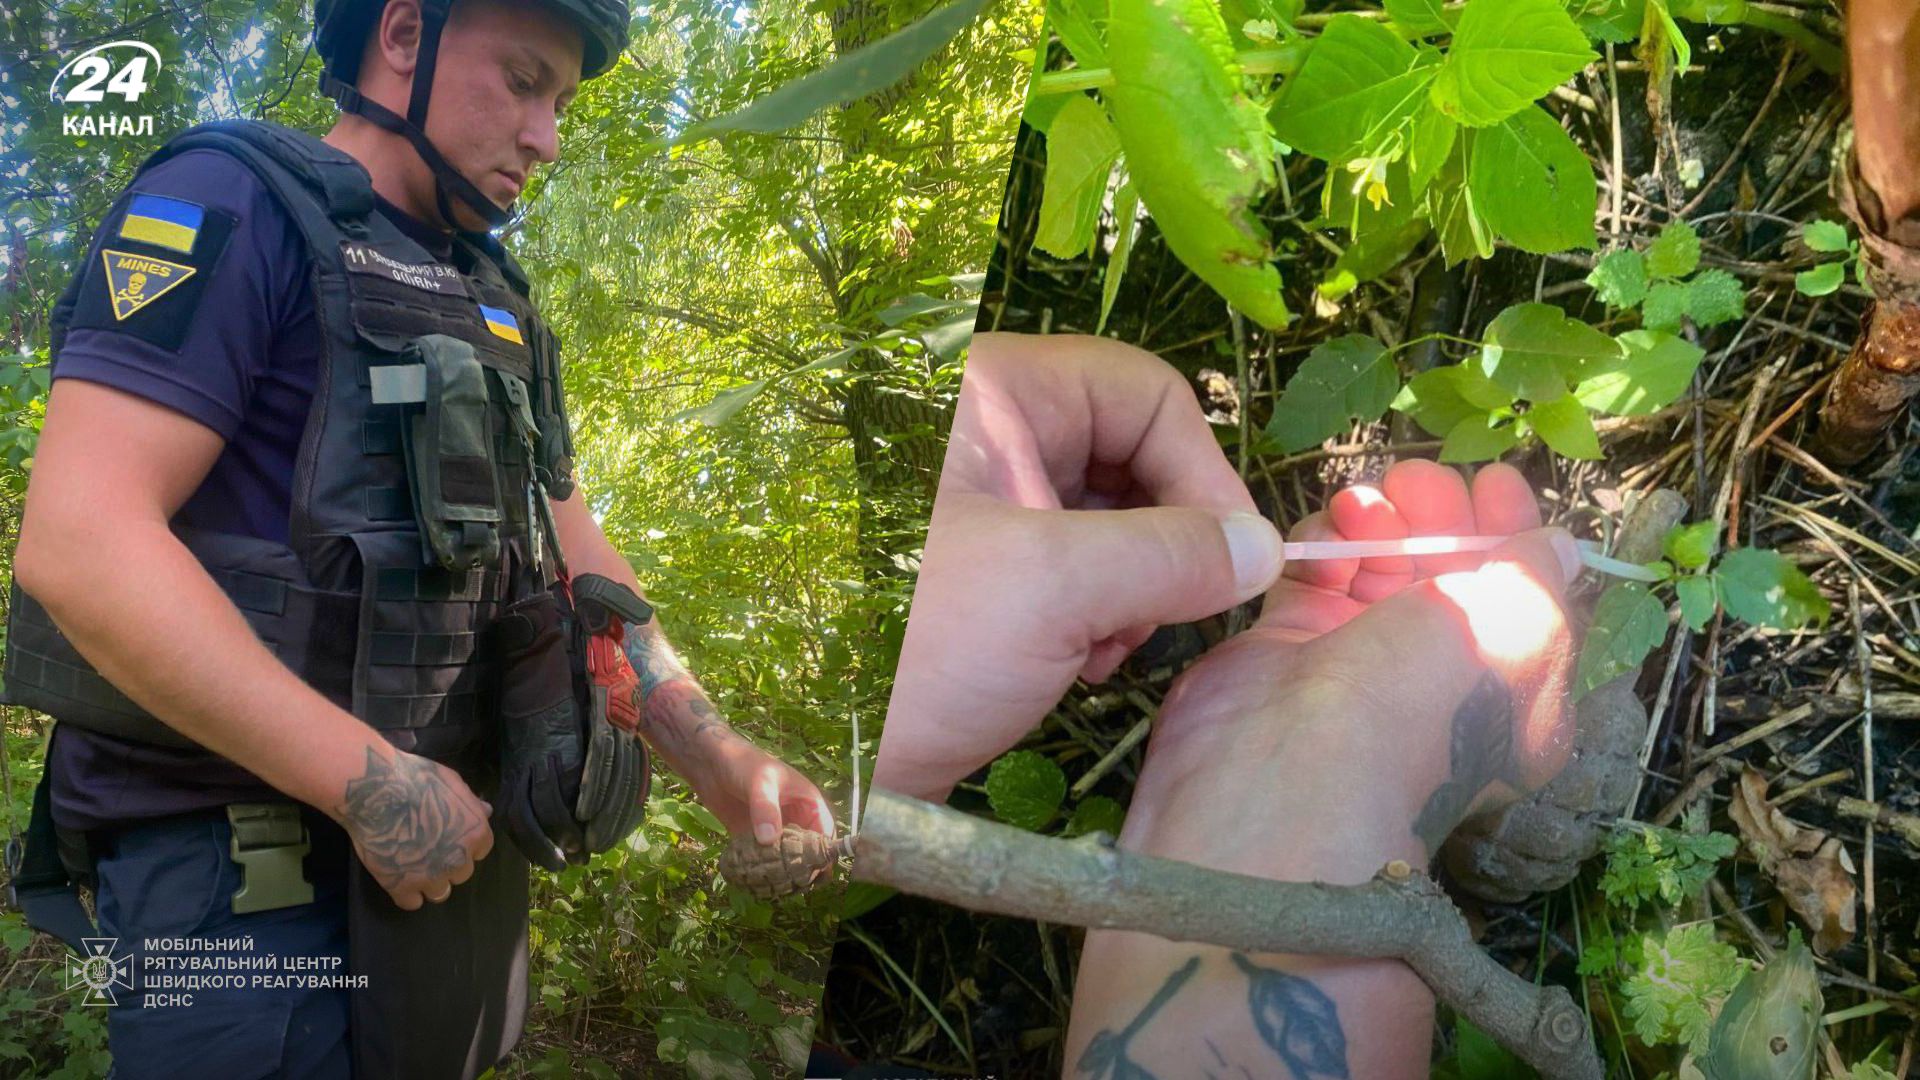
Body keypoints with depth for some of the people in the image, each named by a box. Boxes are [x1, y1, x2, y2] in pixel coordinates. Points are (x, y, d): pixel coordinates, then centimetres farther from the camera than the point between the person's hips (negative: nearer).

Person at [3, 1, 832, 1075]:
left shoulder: (495, 306, 15)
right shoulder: (239, 203, -9)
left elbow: (575, 555, 14)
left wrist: (717, 756, 0)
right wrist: (373, 781, -22)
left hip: (454, 850, 8)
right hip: (245, 880, -7)